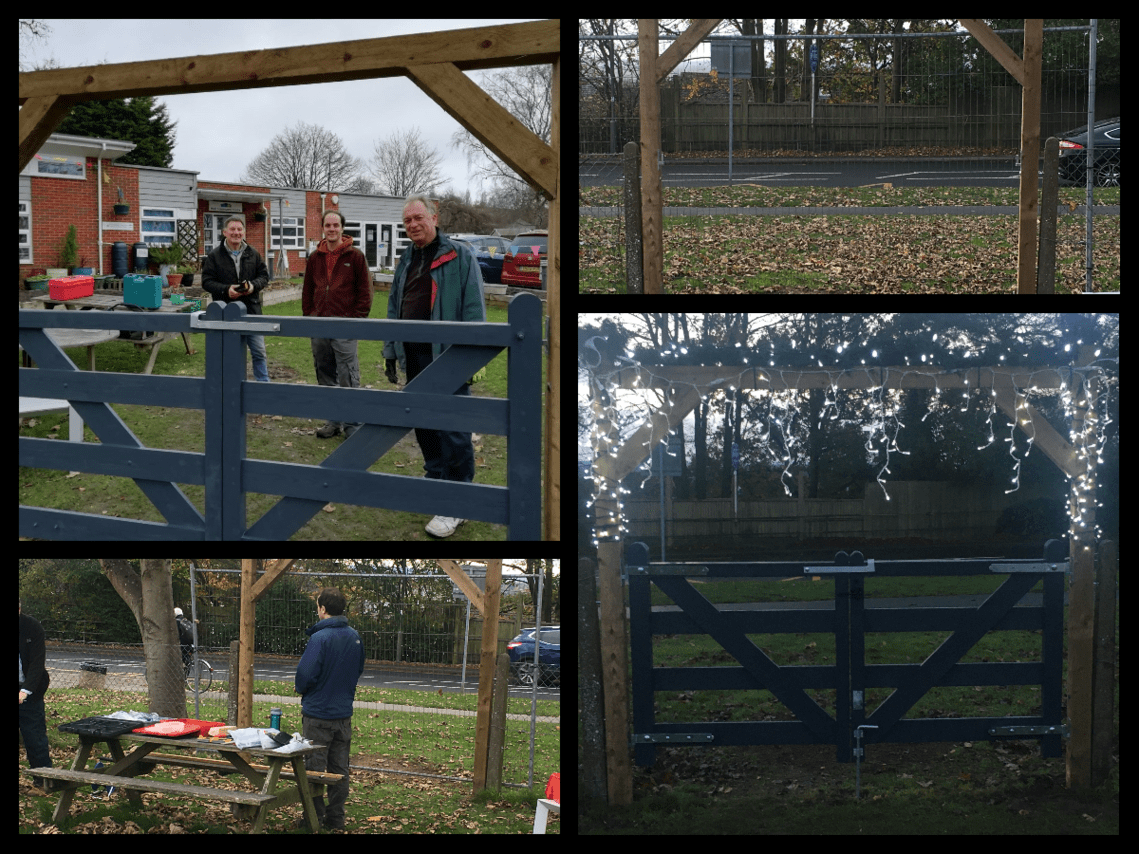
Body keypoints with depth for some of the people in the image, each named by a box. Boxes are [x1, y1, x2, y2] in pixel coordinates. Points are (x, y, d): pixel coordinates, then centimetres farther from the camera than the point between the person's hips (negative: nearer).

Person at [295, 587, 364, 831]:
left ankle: (315, 818, 6)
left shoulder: (320, 638, -20)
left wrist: (302, 691, 0)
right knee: (339, 769, 12)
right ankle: (336, 818, 17)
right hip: (344, 712, 6)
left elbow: (305, 673, -20)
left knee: (314, 769, 3)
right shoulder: (354, 637, 3)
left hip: (318, 713, -6)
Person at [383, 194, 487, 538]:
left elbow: (473, 308, -10)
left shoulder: (460, 256, -5)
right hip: (414, 355, 7)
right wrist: (391, 351, 18)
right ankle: (436, 480, 30)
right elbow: (394, 308, 23)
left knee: (452, 429, -7)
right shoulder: (406, 261, 16)